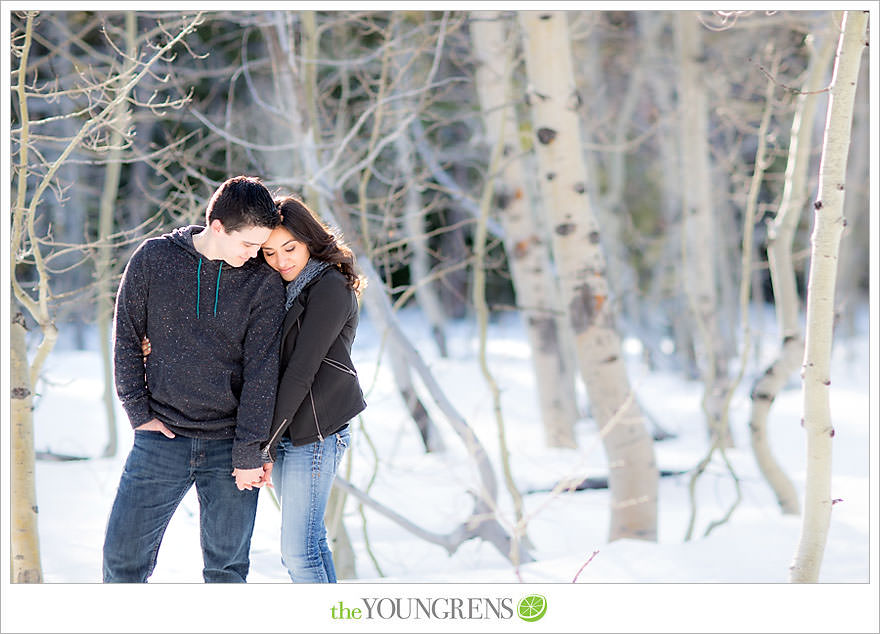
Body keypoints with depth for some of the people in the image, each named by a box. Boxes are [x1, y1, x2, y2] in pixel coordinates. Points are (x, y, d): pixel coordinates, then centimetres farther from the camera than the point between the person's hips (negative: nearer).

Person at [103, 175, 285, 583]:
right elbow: (127, 338, 5)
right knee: (123, 557, 1)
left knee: (227, 566, 5)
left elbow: (262, 369, -4)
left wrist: (248, 453, -7)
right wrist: (139, 412, -2)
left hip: (229, 446, 0)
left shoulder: (264, 281, -3)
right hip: (161, 439, 0)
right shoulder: (154, 258, -2)